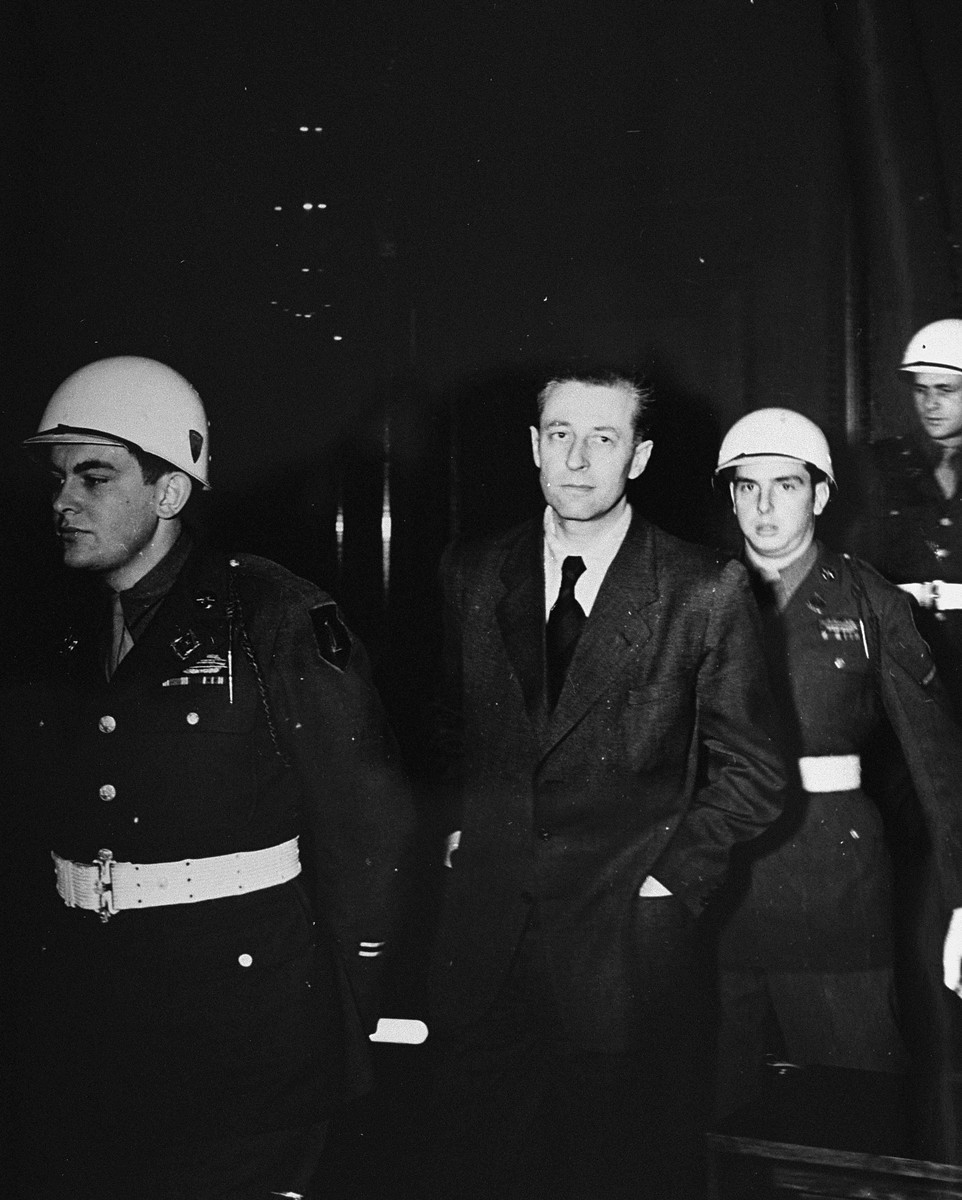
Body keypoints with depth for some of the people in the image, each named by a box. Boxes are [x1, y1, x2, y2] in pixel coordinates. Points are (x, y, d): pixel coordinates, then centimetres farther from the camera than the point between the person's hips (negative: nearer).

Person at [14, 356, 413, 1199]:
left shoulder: (275, 618, -10)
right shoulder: (70, 637, 8)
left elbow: (364, 820, -10)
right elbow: (56, 821, 10)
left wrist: (347, 1028, -7)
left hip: (244, 1006, -5)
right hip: (83, 1018, 6)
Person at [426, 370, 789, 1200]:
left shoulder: (705, 589, -6)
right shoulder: (472, 574, 6)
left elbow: (751, 772, -1)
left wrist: (675, 877, -8)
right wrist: (463, 822, 7)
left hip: (628, 939, -3)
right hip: (486, 935, 3)